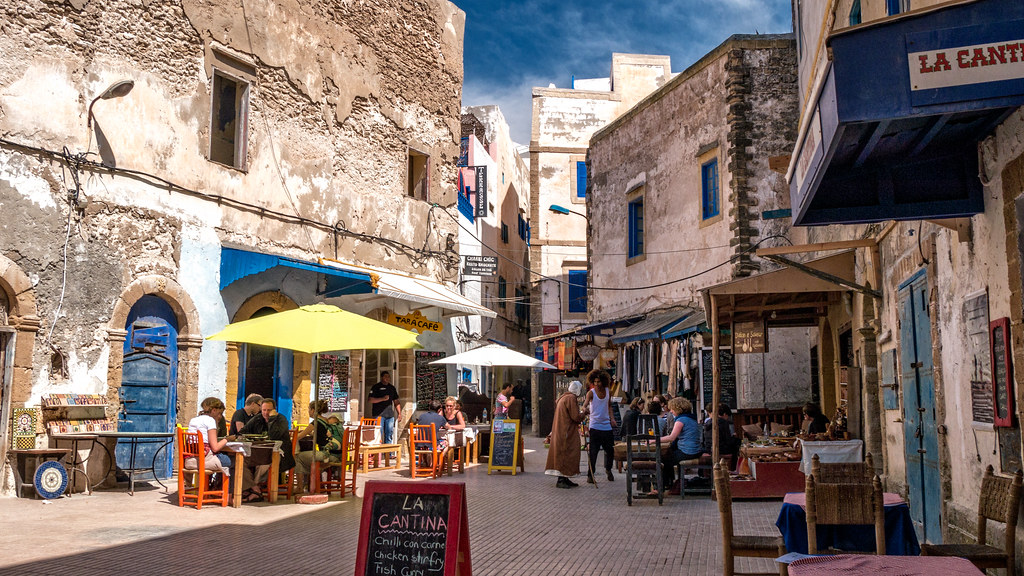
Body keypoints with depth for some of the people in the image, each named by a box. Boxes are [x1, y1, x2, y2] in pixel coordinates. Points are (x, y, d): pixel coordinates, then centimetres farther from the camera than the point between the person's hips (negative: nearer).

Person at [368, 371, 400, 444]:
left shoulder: (392, 388, 18)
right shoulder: (376, 387, 2)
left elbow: (396, 402, 21)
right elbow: (371, 400, -8)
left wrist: (399, 413, 11)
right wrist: (382, 399, -18)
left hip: (390, 415, 5)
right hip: (379, 414, -5)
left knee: (389, 435, 5)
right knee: (379, 435, -8)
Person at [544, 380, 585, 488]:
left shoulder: (563, 397, 16)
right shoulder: (571, 398, -15)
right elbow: (576, 417, -18)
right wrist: (584, 413, -1)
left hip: (560, 431, 10)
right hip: (567, 432, -10)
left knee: (562, 455, 12)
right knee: (566, 455, -7)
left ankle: (564, 479, 16)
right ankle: (561, 480, -8)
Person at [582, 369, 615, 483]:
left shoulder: (608, 391, 6)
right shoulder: (591, 392, -7)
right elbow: (585, 404, -23)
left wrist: (611, 418, 6)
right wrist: (585, 409, -46)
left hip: (607, 425, 4)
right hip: (595, 426, -4)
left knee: (610, 450, 11)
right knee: (593, 452, -6)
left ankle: (608, 469, 36)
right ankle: (590, 475, 2)